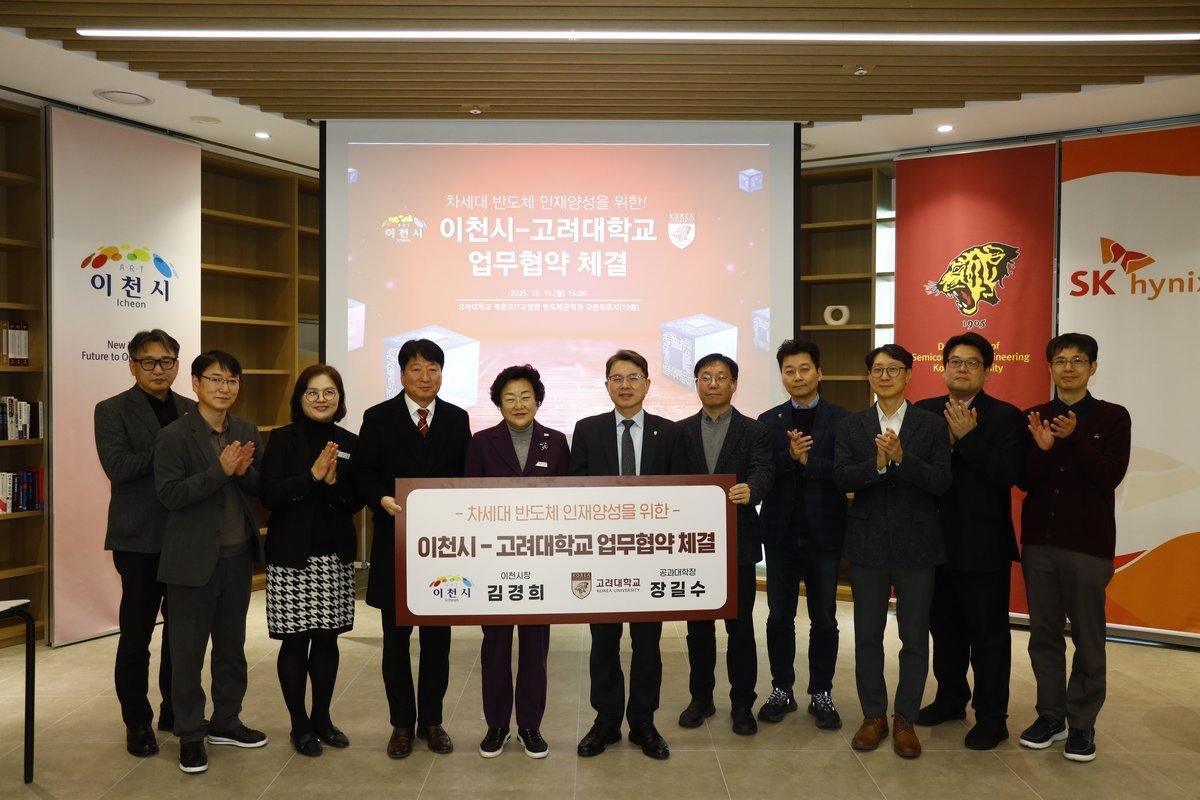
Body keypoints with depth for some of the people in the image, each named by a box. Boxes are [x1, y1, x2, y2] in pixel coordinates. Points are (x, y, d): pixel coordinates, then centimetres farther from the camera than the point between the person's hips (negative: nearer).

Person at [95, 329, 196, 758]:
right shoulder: (112, 410, -3)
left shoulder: (191, 411, 10)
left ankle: (176, 710, 28)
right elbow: (117, 467, -17)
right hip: (140, 537, -4)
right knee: (136, 633, 6)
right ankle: (137, 721, 20)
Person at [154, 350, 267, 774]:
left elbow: (261, 488, 5)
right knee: (188, 649, 6)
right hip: (194, 557, -5)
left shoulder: (247, 431, 6)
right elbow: (169, 494, -17)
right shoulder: (174, 435, -10)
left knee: (232, 643, 16)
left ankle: (226, 721, 31)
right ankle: (190, 734, 19)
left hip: (239, 554, 5)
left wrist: (244, 471, -16)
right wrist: (220, 470, -24)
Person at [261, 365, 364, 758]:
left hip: (336, 556, 3)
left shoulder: (350, 443, 6)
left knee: (327, 638, 11)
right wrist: (312, 475, -20)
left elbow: (357, 501, 4)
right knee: (295, 640, 4)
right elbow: (269, 494, -11)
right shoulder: (282, 439, -3)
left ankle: (322, 718, 26)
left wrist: (335, 482, -14)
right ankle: (299, 725, 19)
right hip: (292, 556, -3)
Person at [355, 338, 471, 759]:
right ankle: (402, 723, 23)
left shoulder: (457, 419, 7)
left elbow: (466, 476, 6)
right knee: (396, 637, 8)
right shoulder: (378, 418, 2)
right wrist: (383, 500, -21)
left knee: (438, 637, 10)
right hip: (396, 543, -1)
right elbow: (363, 474, -2)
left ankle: (431, 720, 25)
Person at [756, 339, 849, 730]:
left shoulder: (841, 419, -1)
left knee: (824, 619, 8)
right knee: (780, 617, 10)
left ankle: (821, 694, 22)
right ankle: (781, 690, 23)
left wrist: (807, 460, -20)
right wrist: (789, 455, -20)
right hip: (781, 533, 2)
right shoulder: (768, 421, 5)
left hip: (823, 533, -2)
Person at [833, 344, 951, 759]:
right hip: (868, 543, 1)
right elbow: (841, 478, -6)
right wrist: (877, 463, -22)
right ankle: (873, 716, 24)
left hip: (916, 544, -1)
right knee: (867, 635, 9)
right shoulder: (851, 425, 4)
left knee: (914, 637, 6)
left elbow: (941, 482, -9)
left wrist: (902, 458, -22)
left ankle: (905, 719, 21)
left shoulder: (932, 425, 0)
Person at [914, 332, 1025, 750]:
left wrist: (966, 436, -21)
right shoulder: (924, 412, 5)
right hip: (936, 540, 4)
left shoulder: (1006, 416, -6)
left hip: (984, 543, -4)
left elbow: (1007, 475, -19)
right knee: (944, 627, 17)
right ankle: (950, 698, 35)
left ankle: (991, 717, 19)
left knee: (988, 633, 6)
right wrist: (945, 438, -17)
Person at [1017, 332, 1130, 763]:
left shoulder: (1112, 417, -1)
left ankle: (1082, 722, 18)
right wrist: (1042, 448, -18)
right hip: (1038, 540, 3)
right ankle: (1050, 715, 23)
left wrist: (1074, 438, -23)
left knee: (1087, 637, 6)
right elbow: (1024, 480, 0)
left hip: (1088, 543, -3)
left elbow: (1111, 476, -12)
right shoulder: (1032, 417, 6)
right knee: (1044, 633, 10)